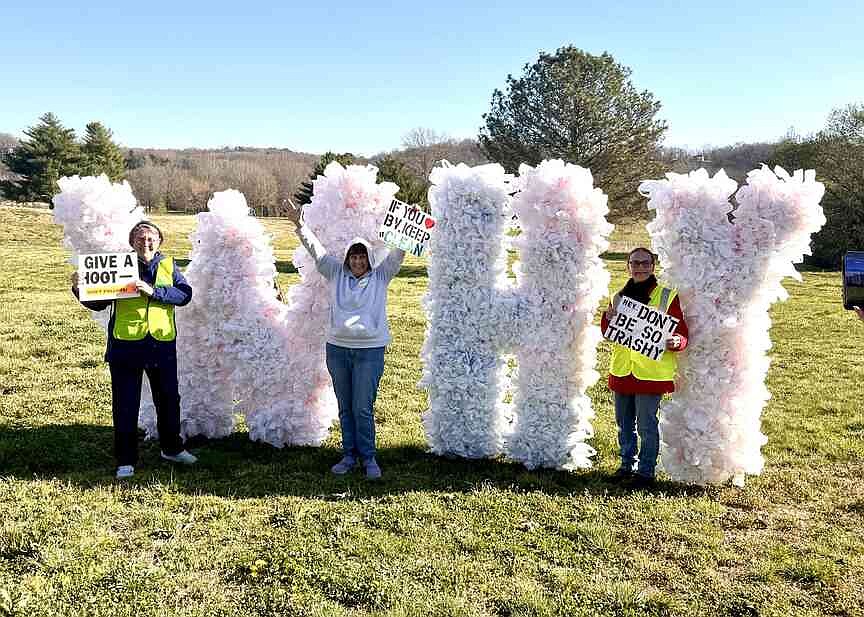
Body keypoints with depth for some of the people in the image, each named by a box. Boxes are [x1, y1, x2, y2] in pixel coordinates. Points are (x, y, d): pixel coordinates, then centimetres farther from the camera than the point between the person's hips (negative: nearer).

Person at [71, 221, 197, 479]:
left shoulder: (168, 265, 5)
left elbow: (185, 293, -10)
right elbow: (98, 303, 1)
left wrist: (153, 291, -22)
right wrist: (79, 289, -17)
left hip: (162, 344, 2)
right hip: (126, 344, -2)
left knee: (169, 398, 15)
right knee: (125, 404, 4)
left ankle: (172, 448, 35)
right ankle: (126, 460, 17)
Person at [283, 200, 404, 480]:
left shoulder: (381, 276, 4)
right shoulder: (337, 273, 9)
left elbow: (397, 253, -3)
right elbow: (316, 249, 7)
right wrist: (299, 224, 2)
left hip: (370, 350, -3)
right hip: (337, 348, 3)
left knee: (363, 408, -3)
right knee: (345, 407, 11)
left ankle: (368, 457, 12)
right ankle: (349, 455, 22)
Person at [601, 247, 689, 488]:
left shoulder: (667, 296, -3)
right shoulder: (619, 296, 11)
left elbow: (682, 332, -3)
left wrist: (676, 342, -25)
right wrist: (608, 318, -5)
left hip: (651, 372, -5)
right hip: (621, 370, 5)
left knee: (646, 424, -1)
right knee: (624, 423, 15)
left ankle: (646, 470, 12)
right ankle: (627, 464, 29)